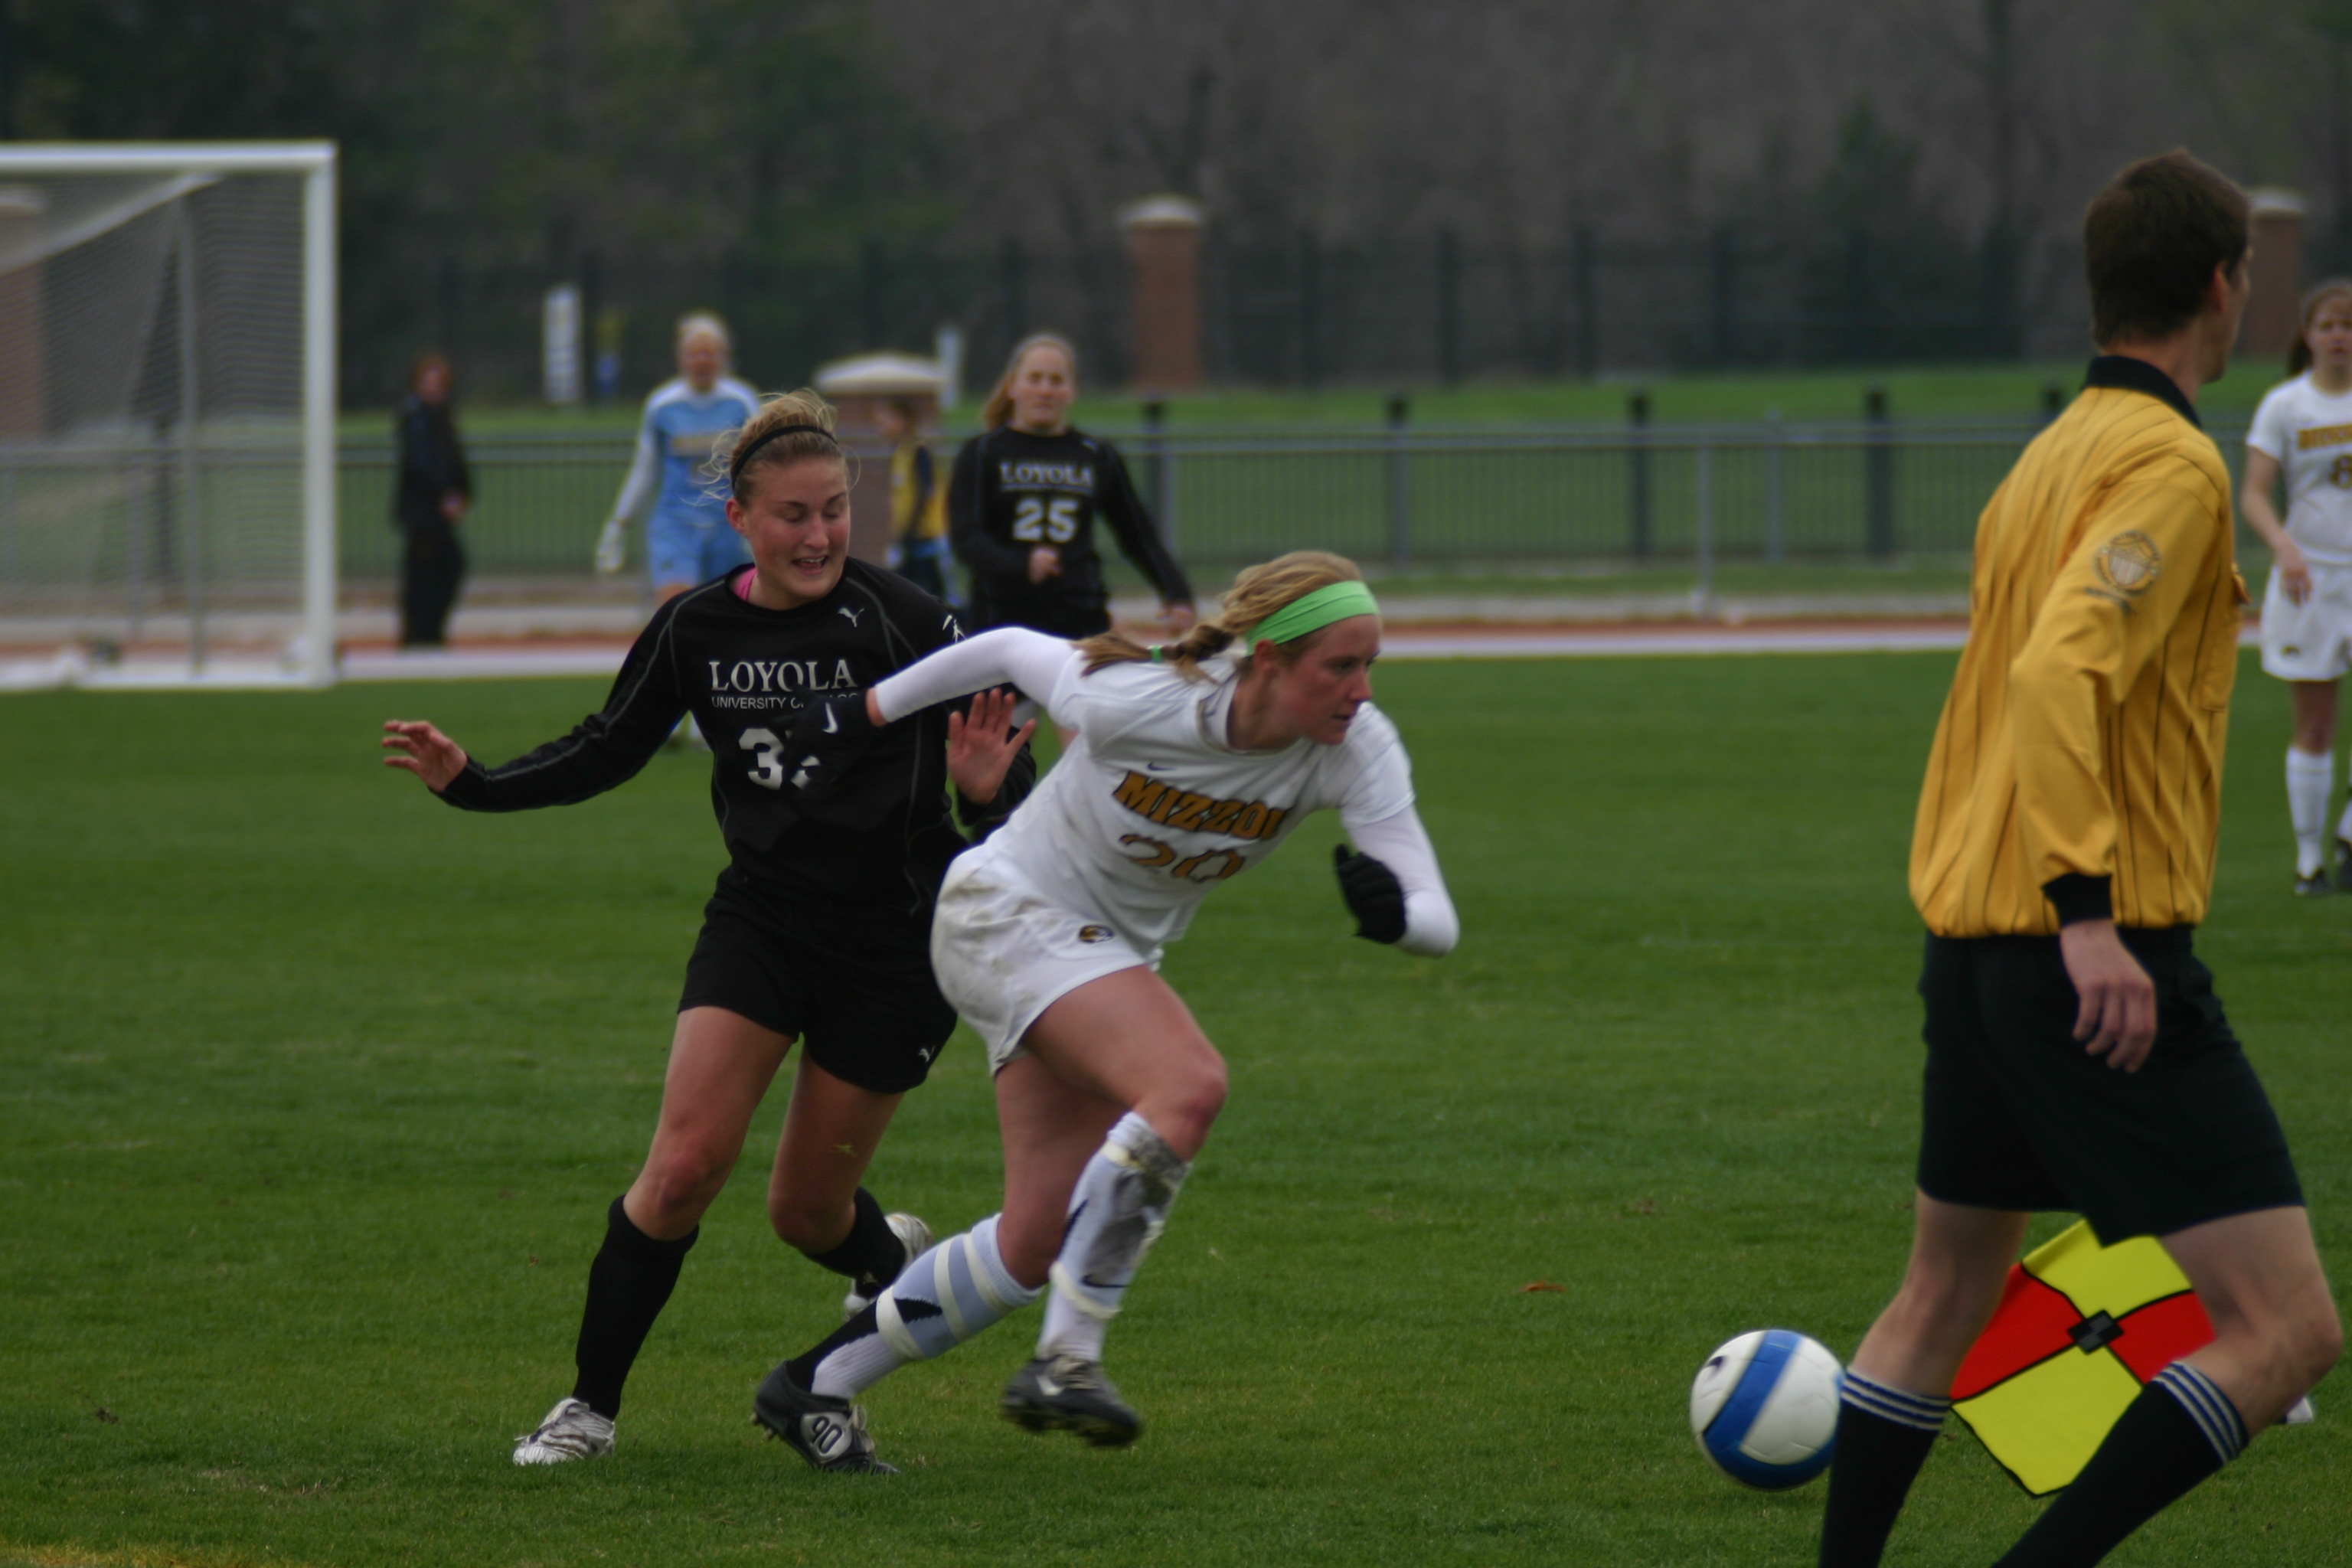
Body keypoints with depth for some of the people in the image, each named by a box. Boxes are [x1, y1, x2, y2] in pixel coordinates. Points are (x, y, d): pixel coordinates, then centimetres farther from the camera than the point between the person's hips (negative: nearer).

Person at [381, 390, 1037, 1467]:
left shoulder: (901, 622, -17)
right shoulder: (695, 630, -5)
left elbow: (1000, 762, -14)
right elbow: (606, 753, 10)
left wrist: (991, 791, -38)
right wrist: (471, 784, -2)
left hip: (895, 942, -3)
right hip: (761, 920, 3)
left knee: (807, 1211, 6)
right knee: (685, 1166, -13)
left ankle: (888, 1257, 44)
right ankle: (592, 1403, 2)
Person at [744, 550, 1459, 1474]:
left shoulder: (1355, 749, -18)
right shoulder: (1134, 704, -28)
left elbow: (1436, 922, -20)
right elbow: (1006, 650, -9)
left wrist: (1392, 911, -44)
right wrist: (866, 719, 4)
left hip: (1113, 957, 6)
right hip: (1009, 913, -6)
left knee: (1036, 1249, 1)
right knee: (1190, 1086, -32)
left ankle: (816, 1387, 17)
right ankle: (1067, 1360, -27)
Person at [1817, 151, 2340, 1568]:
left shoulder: (2054, 456, 16)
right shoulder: (2172, 463, -12)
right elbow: (2061, 671, -24)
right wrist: (2087, 913, -28)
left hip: (1973, 946, 10)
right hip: (2107, 961, -10)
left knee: (1944, 1302, 23)